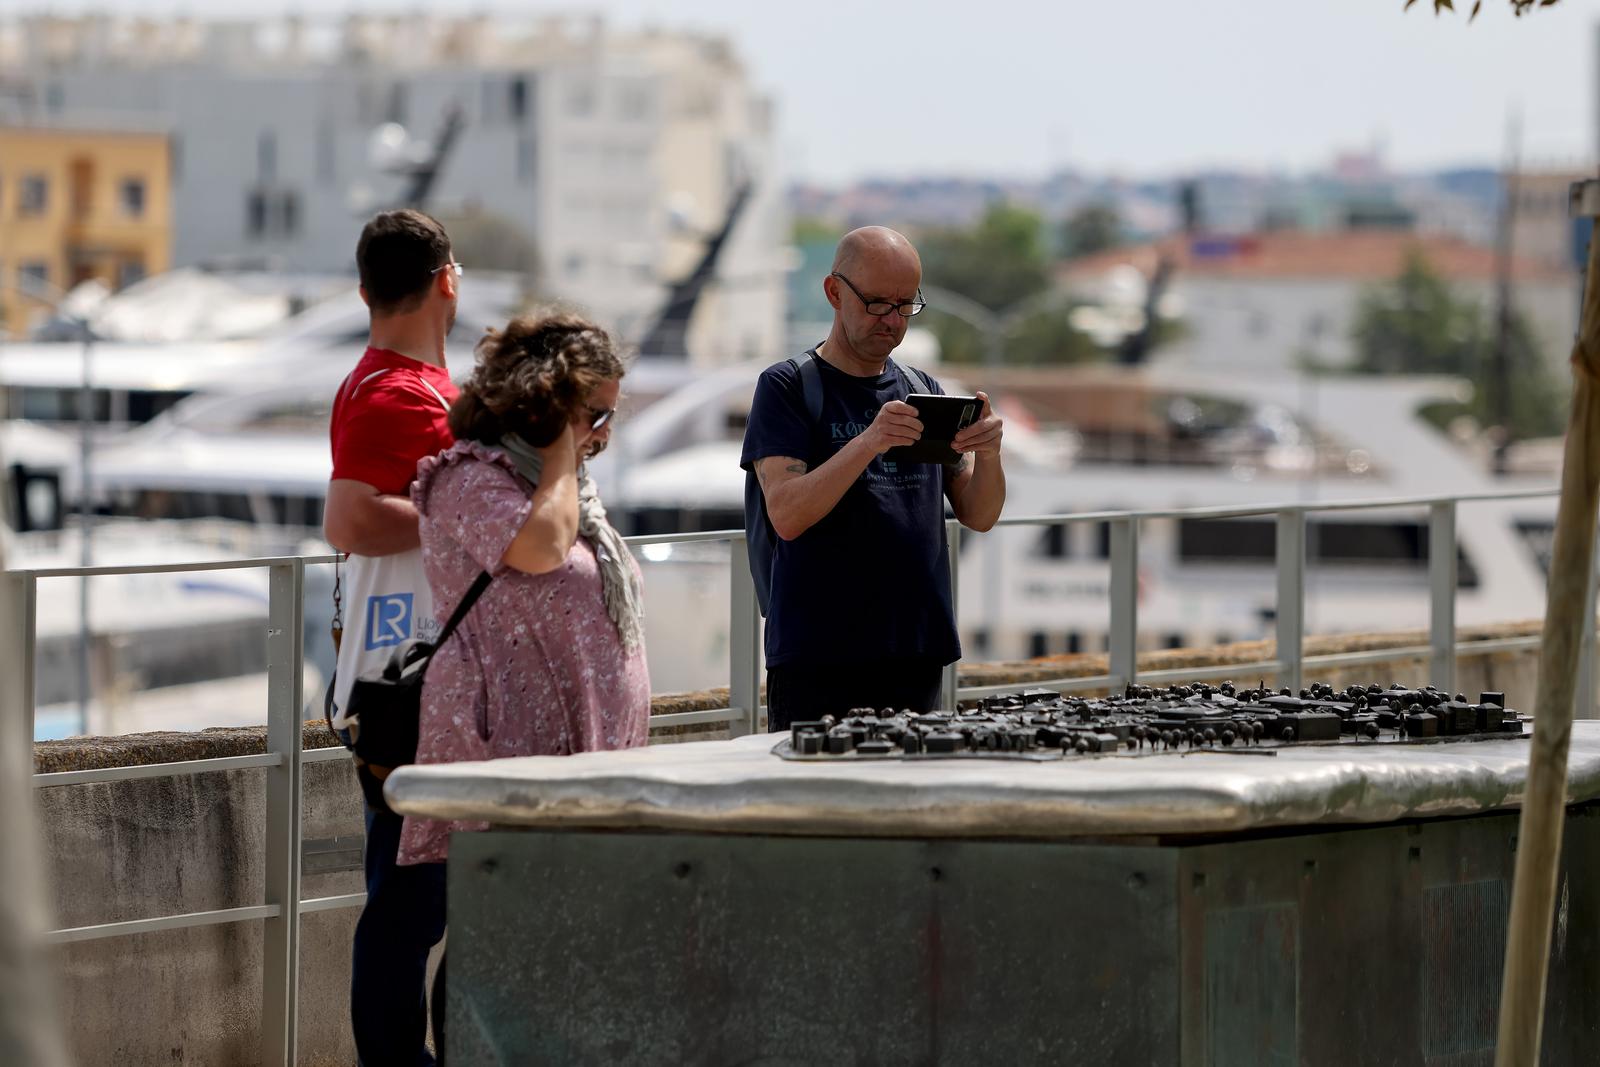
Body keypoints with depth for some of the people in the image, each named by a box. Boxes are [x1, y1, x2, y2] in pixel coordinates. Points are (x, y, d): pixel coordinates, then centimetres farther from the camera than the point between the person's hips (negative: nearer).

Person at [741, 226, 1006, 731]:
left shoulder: (923, 392, 14)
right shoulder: (787, 387, -2)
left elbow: (978, 515, 11)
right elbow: (786, 515, -14)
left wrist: (988, 453, -10)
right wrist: (869, 442, -26)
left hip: (916, 658, 5)